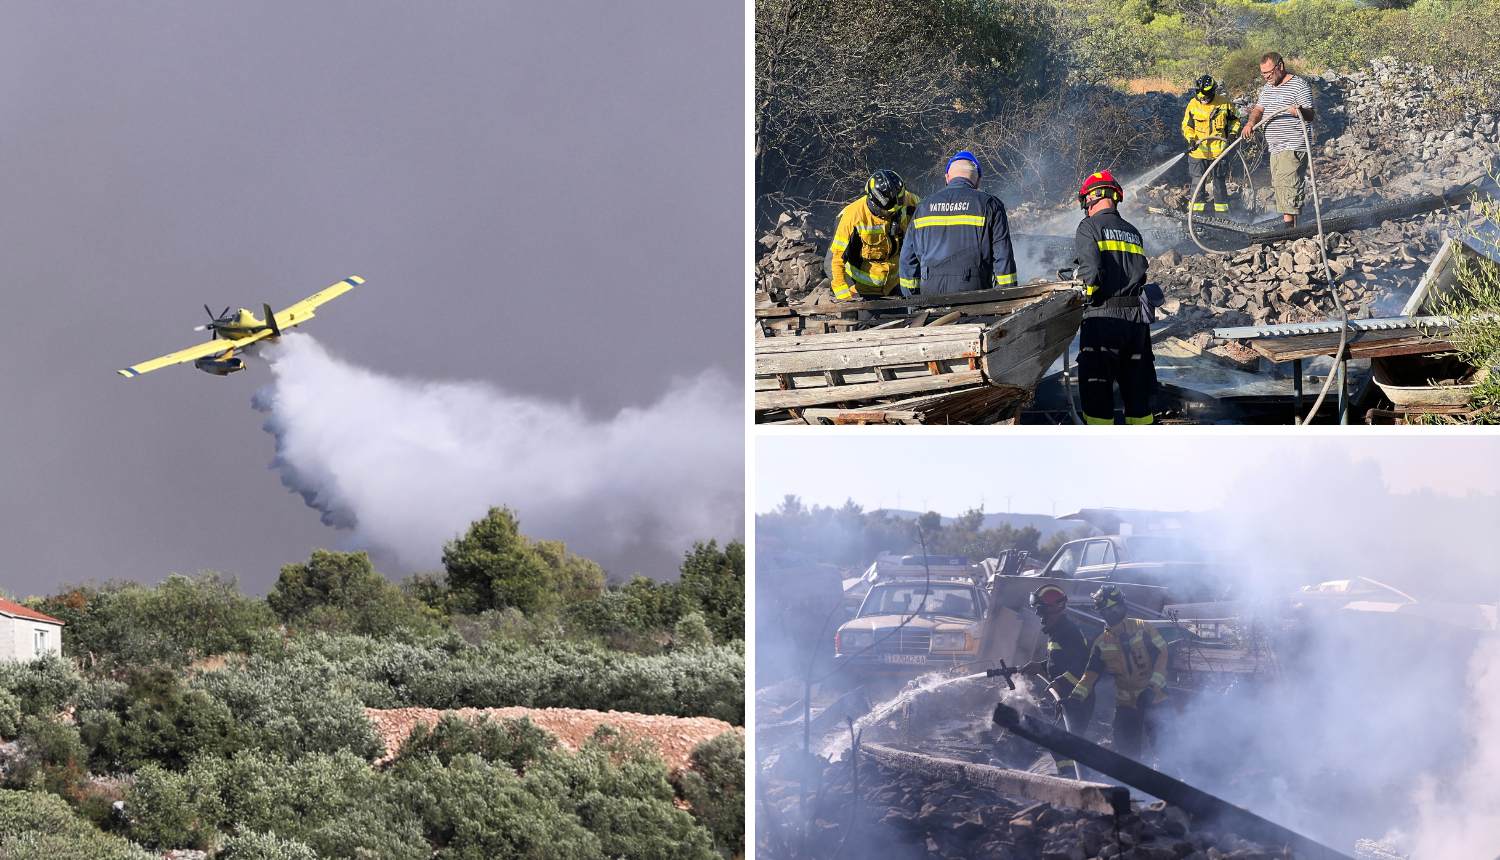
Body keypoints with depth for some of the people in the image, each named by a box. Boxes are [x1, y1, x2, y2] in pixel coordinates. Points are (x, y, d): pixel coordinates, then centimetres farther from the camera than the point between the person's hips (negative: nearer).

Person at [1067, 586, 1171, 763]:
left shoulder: (1143, 628, -4)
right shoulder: (1101, 643, 5)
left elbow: (1162, 657, -8)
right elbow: (1090, 674, 2)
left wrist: (1152, 687, -20)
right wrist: (1077, 695, -16)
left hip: (1155, 700, -3)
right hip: (1126, 705, 3)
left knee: (1163, 748, -9)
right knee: (1126, 751, 2)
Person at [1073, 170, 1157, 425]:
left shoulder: (1090, 227, -2)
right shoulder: (1132, 232, 18)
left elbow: (1091, 269, -15)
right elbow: (1142, 271, 12)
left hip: (1103, 316, -6)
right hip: (1136, 317, 6)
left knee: (1096, 387, -3)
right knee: (1136, 386, 13)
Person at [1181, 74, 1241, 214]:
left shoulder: (1224, 104, -5)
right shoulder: (1193, 104, -2)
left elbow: (1235, 120, 13)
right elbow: (1186, 125, 8)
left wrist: (1232, 133, -2)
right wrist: (1191, 139, -8)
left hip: (1218, 151, -1)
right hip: (1198, 151, 1)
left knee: (1219, 183, 7)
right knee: (1197, 183, 2)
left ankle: (1222, 212, 16)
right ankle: (1195, 213, 11)